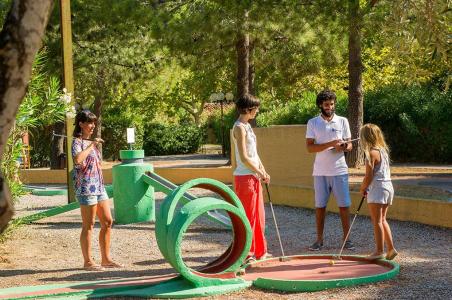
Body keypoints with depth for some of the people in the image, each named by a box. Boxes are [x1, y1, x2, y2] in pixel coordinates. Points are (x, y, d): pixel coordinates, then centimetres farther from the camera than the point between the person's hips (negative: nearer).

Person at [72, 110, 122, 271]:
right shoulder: (77, 142, -8)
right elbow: (77, 159, -30)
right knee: (88, 225, -3)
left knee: (107, 222, 8)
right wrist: (91, 145, -22)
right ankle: (88, 261, 4)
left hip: (99, 186, 9)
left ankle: (106, 259, 16)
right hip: (86, 188, -9)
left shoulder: (91, 142, 19)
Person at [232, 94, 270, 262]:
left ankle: (260, 251, 24)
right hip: (244, 177, -9)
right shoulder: (239, 127, -14)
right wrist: (260, 172, -11)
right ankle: (246, 253, 6)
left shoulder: (247, 126, 15)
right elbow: (244, 157, -19)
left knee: (259, 216, 15)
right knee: (247, 217, -2)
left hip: (254, 176, 9)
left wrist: (263, 172, 10)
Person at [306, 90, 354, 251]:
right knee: (320, 206, 4)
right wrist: (330, 144, -18)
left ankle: (346, 239, 7)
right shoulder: (312, 123, 2)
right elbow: (309, 147, -6)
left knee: (344, 205, 0)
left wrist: (344, 146, -16)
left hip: (339, 170, 0)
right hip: (320, 171, 0)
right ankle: (319, 239, 12)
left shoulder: (343, 121, 5)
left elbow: (349, 144, 9)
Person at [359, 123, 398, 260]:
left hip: (377, 189, -9)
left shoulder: (371, 153, -14)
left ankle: (379, 251, 1)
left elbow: (369, 177, -16)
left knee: (377, 221, -2)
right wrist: (367, 187, 14)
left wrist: (362, 188, 1)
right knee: (382, 220, 16)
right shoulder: (384, 150, 12)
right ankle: (391, 248, 15)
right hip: (388, 186, 9)